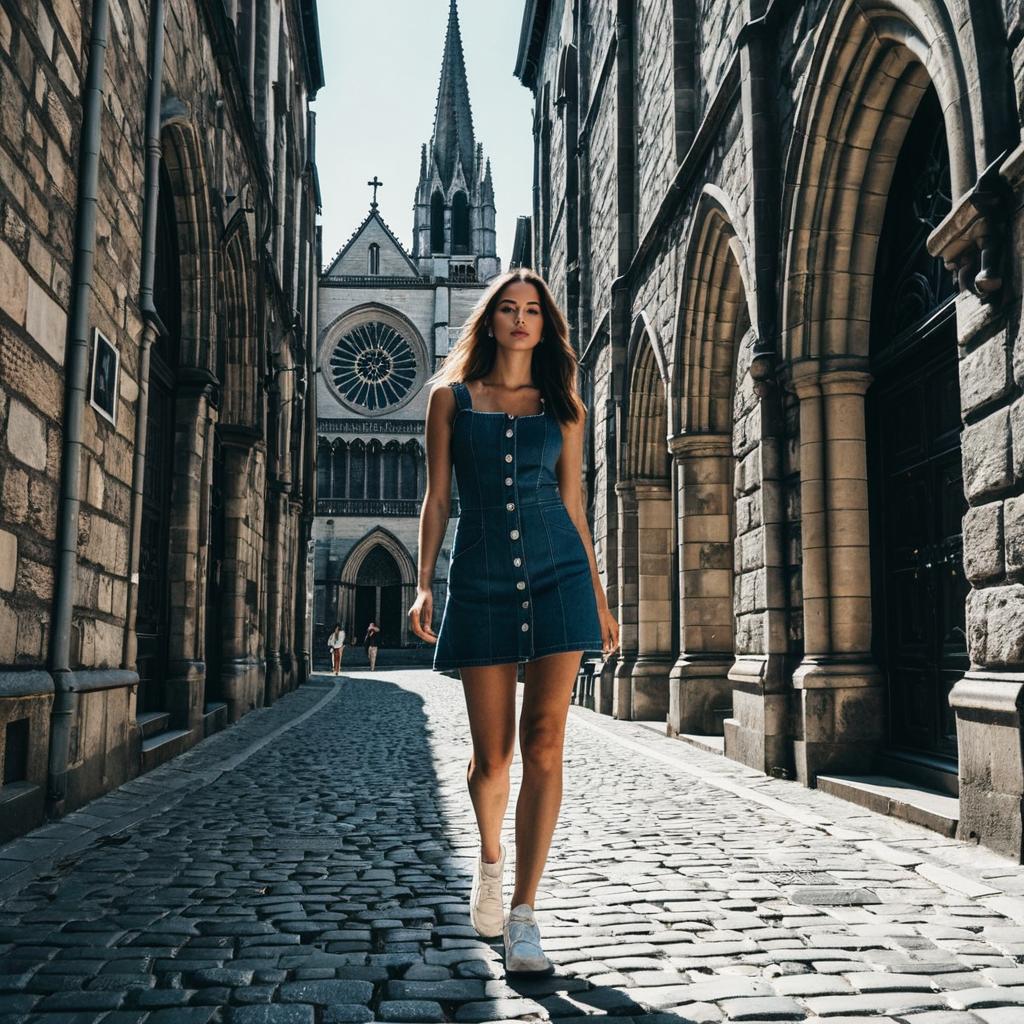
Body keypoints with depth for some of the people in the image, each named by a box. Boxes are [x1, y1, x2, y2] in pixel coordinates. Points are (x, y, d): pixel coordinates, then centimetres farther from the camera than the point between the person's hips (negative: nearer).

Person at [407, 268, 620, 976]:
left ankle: (524, 916, 0)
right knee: (492, 753, 3)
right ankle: (491, 859, 35)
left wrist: (599, 597, 11)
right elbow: (437, 498, 7)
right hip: (481, 580, 0)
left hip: (558, 573, 1)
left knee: (544, 742, -7)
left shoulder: (562, 406, 12)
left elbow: (573, 502, 13)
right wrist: (424, 585, -2)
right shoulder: (452, 397, 10)